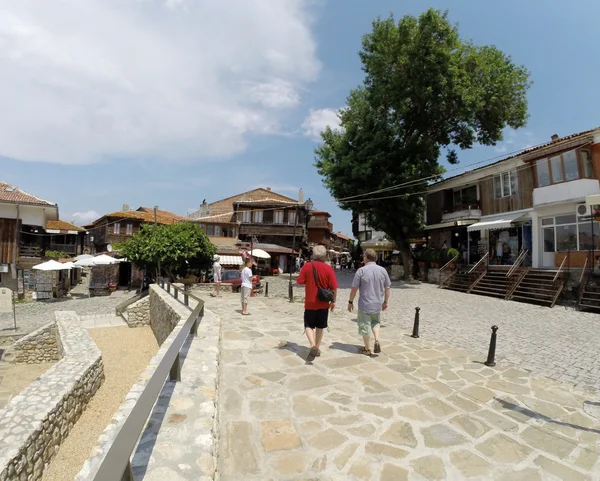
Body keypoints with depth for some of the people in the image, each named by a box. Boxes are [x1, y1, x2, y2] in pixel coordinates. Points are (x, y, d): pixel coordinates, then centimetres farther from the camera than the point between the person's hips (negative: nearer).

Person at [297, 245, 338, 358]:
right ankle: (317, 348, 26)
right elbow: (334, 287, -8)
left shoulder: (307, 266, -9)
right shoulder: (328, 268, -9)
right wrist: (333, 301, 5)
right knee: (320, 327, 17)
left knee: (309, 326, 10)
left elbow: (299, 282, -5)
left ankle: (313, 345, -10)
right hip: (324, 303, 1)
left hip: (310, 302, -1)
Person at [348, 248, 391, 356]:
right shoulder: (383, 270, -1)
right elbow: (387, 288, 4)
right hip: (378, 304, 4)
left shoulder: (361, 270, -12)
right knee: (375, 322, 25)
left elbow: (354, 288, -11)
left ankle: (367, 349, 20)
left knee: (365, 326, 10)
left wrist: (350, 302, 1)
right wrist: (385, 302, 16)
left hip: (364, 304, -4)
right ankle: (377, 340, 6)